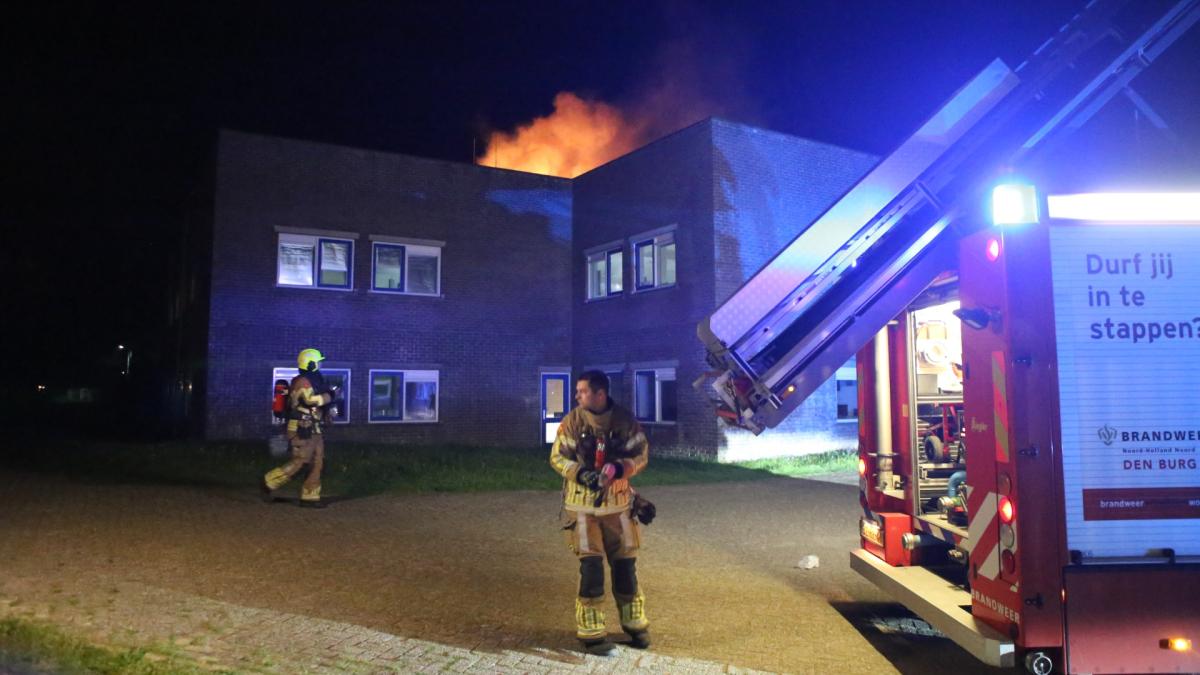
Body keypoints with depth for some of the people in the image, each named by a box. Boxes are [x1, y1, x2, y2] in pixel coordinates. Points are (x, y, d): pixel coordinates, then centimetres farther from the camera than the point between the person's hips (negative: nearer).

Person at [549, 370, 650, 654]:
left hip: (618, 503, 2)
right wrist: (581, 474, -21)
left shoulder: (625, 420, -6)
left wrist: (619, 468, -22)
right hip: (582, 505, -1)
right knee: (591, 567, -6)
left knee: (625, 565, 9)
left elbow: (641, 454, -3)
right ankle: (592, 633, 7)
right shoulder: (572, 422, -7)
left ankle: (635, 624, 28)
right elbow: (557, 457, -3)